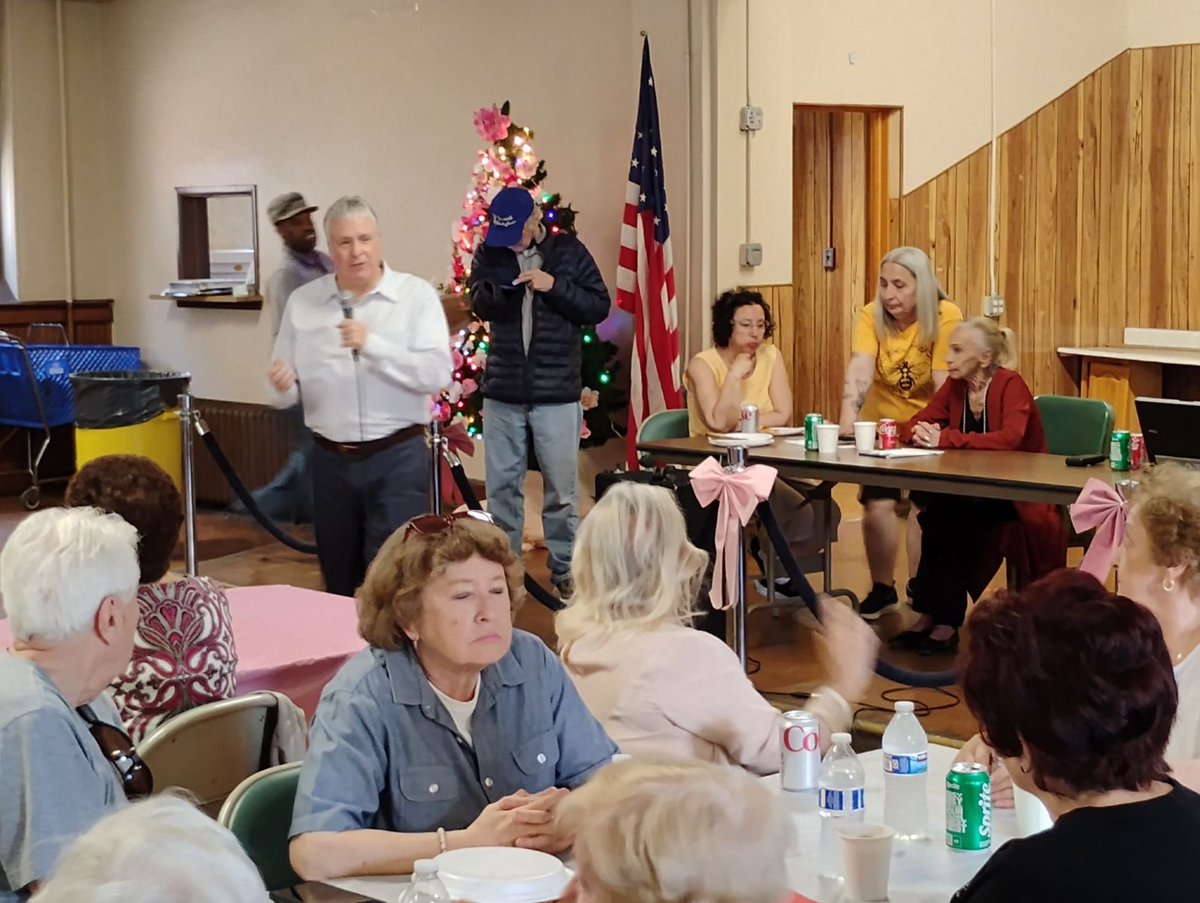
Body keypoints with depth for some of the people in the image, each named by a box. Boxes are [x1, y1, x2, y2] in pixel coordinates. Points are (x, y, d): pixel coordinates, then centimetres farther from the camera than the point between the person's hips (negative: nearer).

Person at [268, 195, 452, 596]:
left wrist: (372, 343, -24)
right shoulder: (303, 302, 5)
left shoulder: (416, 295, -5)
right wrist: (283, 387, -15)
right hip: (330, 461, 4)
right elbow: (287, 392, 8)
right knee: (338, 582, 16)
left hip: (397, 459, -3)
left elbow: (438, 374, -16)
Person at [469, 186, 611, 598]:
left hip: (557, 393, -2)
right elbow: (479, 305, -4)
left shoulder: (569, 251, -2)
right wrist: (493, 294, -28)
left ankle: (565, 569, 18)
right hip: (502, 392, 2)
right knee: (501, 485, 9)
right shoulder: (489, 252, 3)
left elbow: (599, 306, -3)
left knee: (562, 487, 6)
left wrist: (555, 286, -18)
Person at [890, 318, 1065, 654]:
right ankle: (931, 616, -20)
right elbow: (915, 425, 7)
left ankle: (944, 622, -22)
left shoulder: (1011, 385, -15)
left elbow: (1011, 438, -32)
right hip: (977, 491, 6)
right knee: (934, 513, -25)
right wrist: (919, 432, -19)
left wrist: (947, 438, -33)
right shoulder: (955, 386, 3)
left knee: (950, 515, -29)